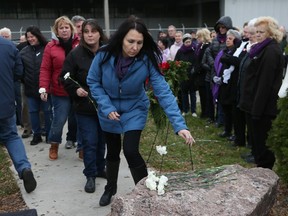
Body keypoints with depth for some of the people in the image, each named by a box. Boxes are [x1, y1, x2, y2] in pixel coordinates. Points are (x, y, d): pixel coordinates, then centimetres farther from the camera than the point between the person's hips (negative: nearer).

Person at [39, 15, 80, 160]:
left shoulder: (80, 43, 1)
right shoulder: (51, 47, 0)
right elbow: (45, 69, -1)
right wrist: (43, 88, -8)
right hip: (60, 92, -1)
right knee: (59, 120, 4)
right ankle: (54, 146, 28)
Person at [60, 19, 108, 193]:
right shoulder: (76, 54, -6)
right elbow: (65, 77, 0)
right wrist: (75, 89, -16)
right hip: (85, 107, -2)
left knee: (102, 140, 16)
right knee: (90, 142, 1)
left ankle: (100, 169, 34)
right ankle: (90, 175, 15)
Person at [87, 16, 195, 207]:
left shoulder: (147, 60, -27)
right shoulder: (104, 55, -24)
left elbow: (163, 92, -31)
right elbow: (93, 82, -10)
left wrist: (179, 124, -40)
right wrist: (107, 107, -21)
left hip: (134, 110, -2)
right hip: (109, 110, 2)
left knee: (131, 151, -16)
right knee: (112, 152, 16)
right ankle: (111, 188, 42)